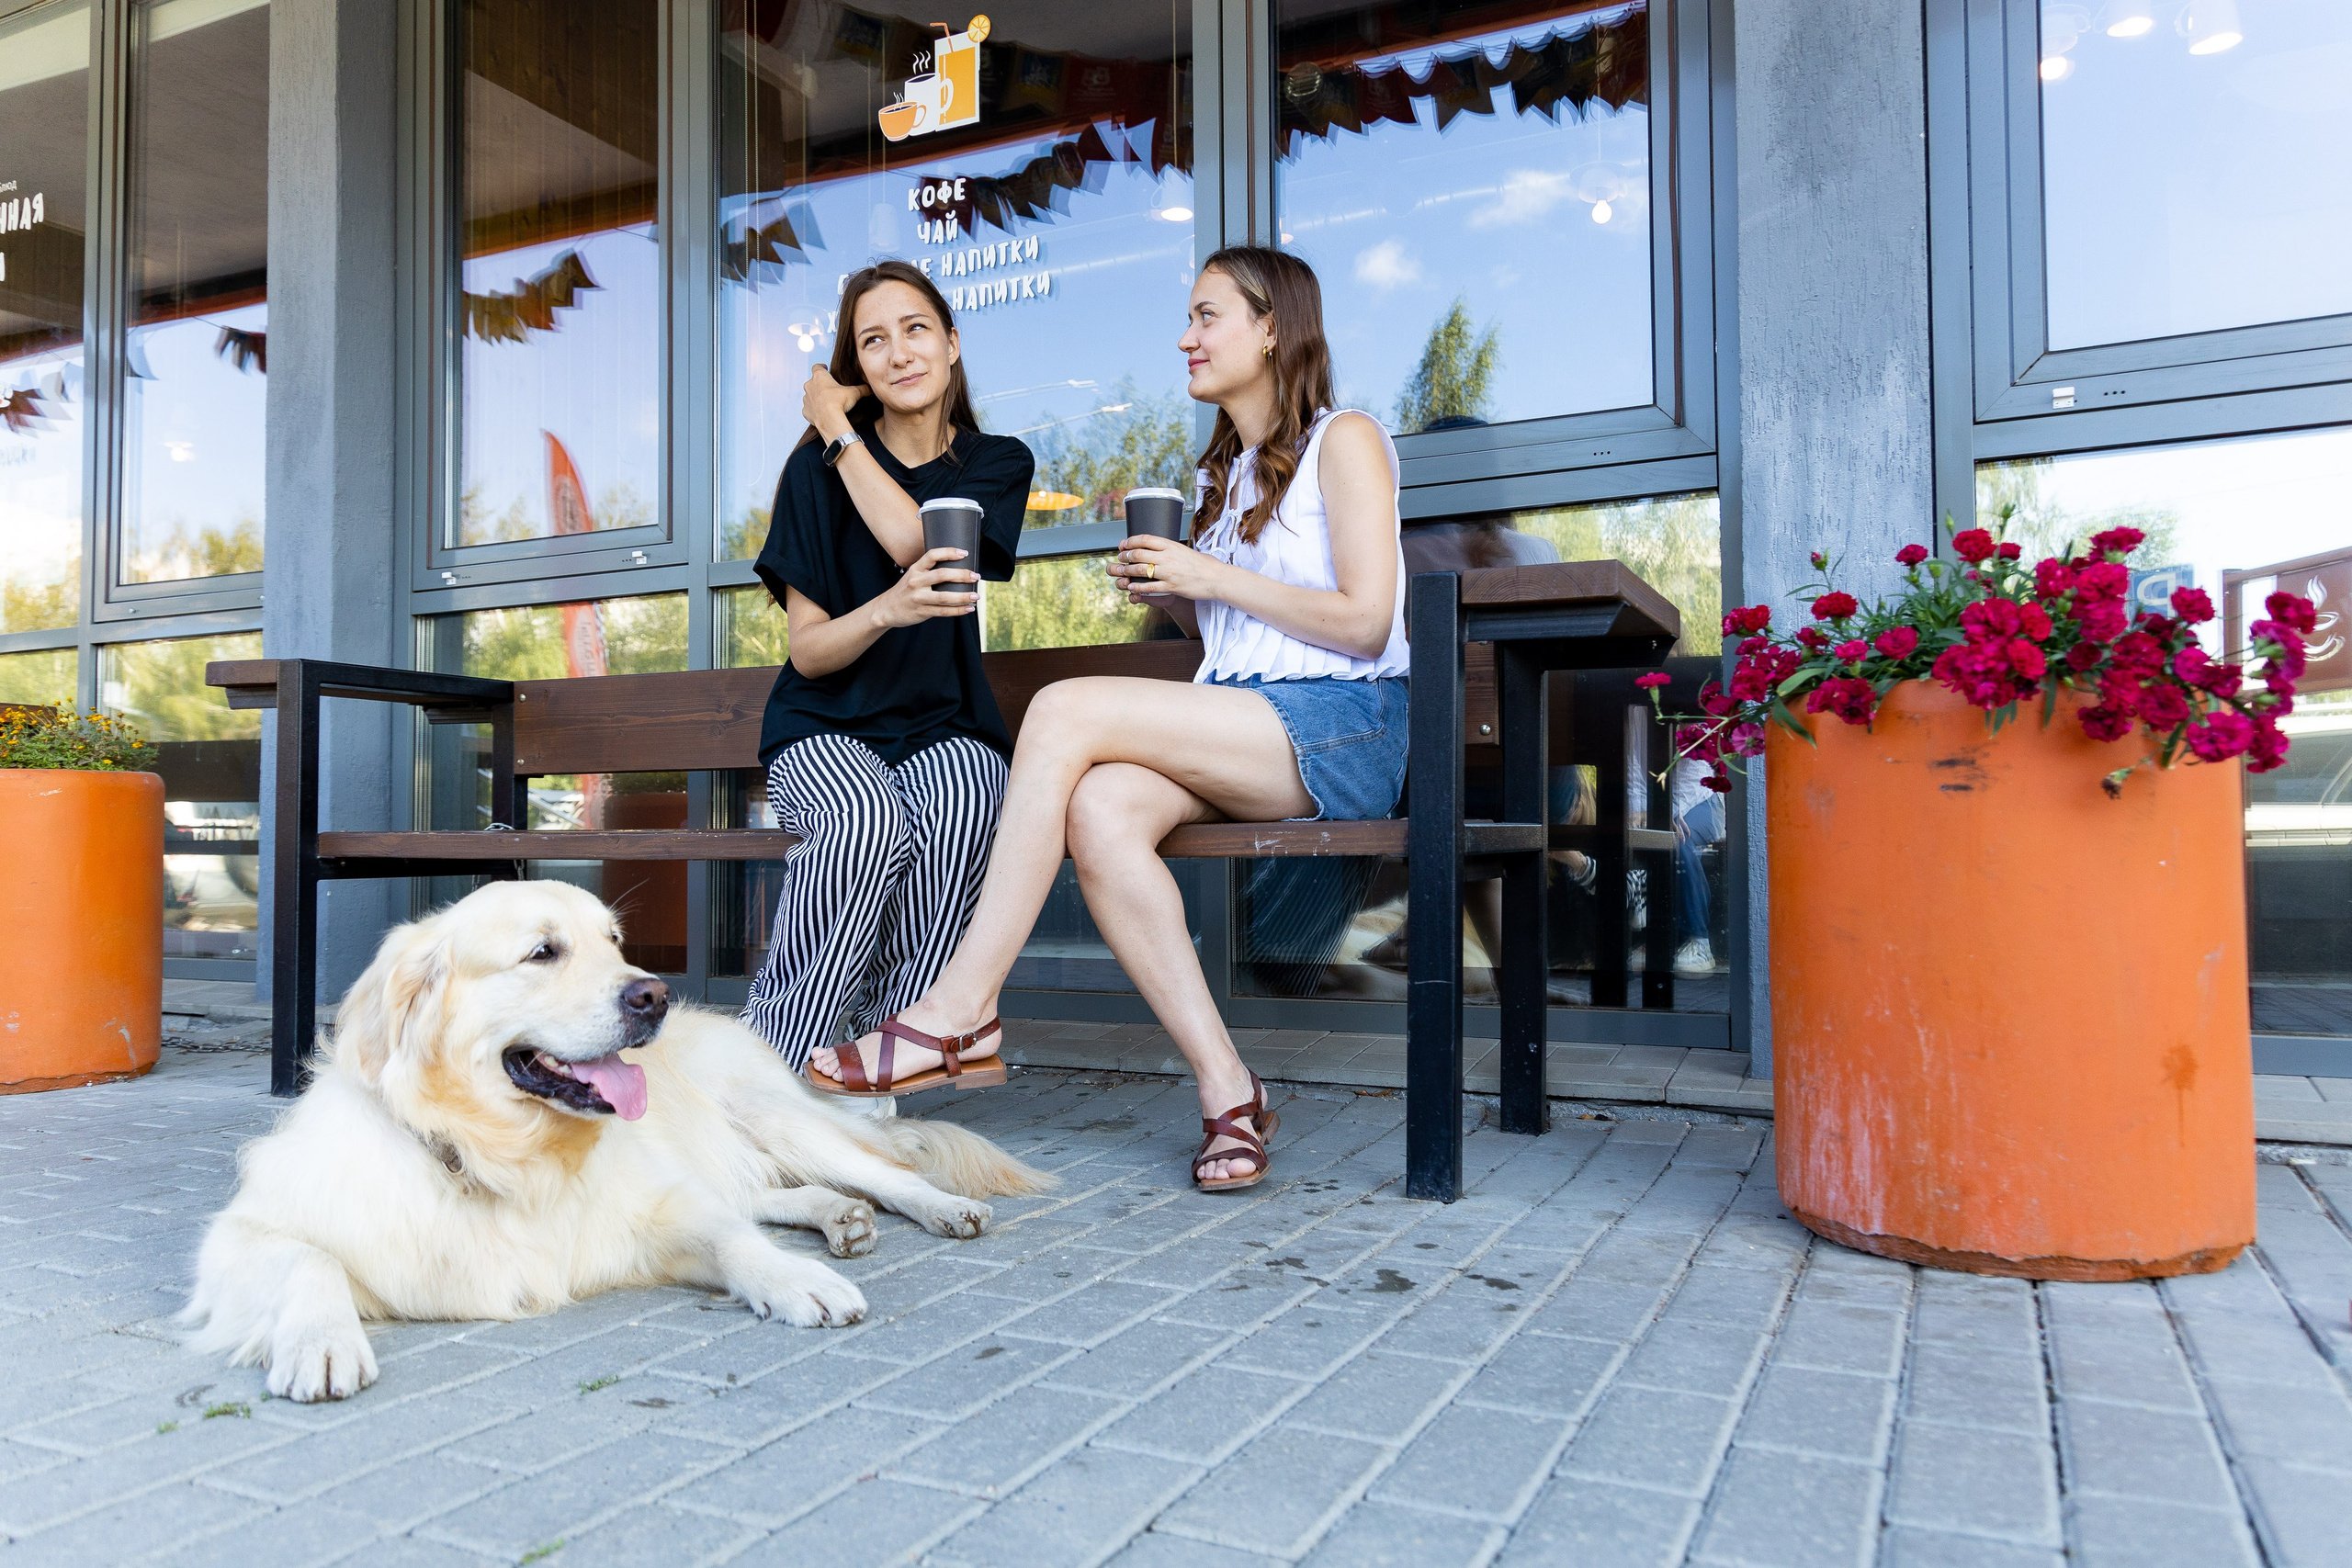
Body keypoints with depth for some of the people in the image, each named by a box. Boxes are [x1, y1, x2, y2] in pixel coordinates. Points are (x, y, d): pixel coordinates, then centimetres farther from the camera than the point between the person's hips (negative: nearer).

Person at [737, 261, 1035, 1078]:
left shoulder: (999, 463, 8)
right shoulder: (816, 468, 3)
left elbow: (914, 540, -14)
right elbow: (807, 652, -3)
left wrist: (836, 427, -2)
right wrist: (886, 612, -25)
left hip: (944, 724, 1)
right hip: (827, 725, -1)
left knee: (960, 815, -36)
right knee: (868, 822, -37)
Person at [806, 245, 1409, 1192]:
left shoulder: (1344, 442, 2)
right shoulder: (1222, 470, 26)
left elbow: (1364, 623, -8)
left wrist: (1208, 575, -8)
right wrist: (1164, 596, 4)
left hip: (1341, 729, -6)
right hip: (1238, 732, 7)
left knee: (1066, 710, -24)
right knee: (1101, 810, -28)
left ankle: (961, 1011, -21)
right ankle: (1225, 1088, -25)